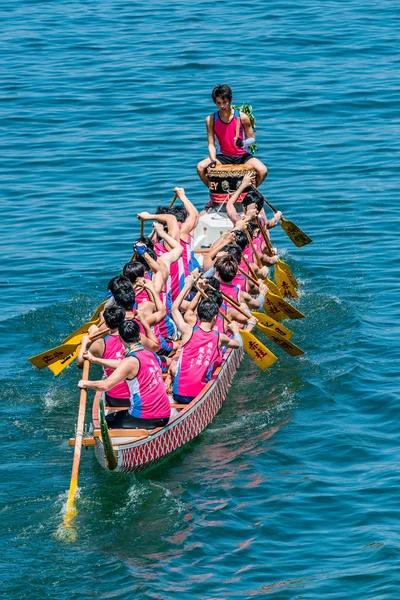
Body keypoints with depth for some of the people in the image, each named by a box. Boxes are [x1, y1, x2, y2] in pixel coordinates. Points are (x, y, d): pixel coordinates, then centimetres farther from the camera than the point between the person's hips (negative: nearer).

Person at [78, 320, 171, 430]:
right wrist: (94, 360, 34)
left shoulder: (131, 361, -16)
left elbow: (105, 385, -22)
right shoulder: (150, 355, 10)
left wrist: (86, 383, -2)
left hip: (144, 419, -8)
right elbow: (122, 365, 26)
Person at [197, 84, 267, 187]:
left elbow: (252, 139, 0)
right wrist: (213, 160, -22)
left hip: (242, 155, -1)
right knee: (201, 167, -25)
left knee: (262, 171, -27)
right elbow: (211, 144, -4)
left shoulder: (242, 117, -8)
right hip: (224, 156, 1)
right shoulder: (211, 120, -5)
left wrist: (243, 143, -23)